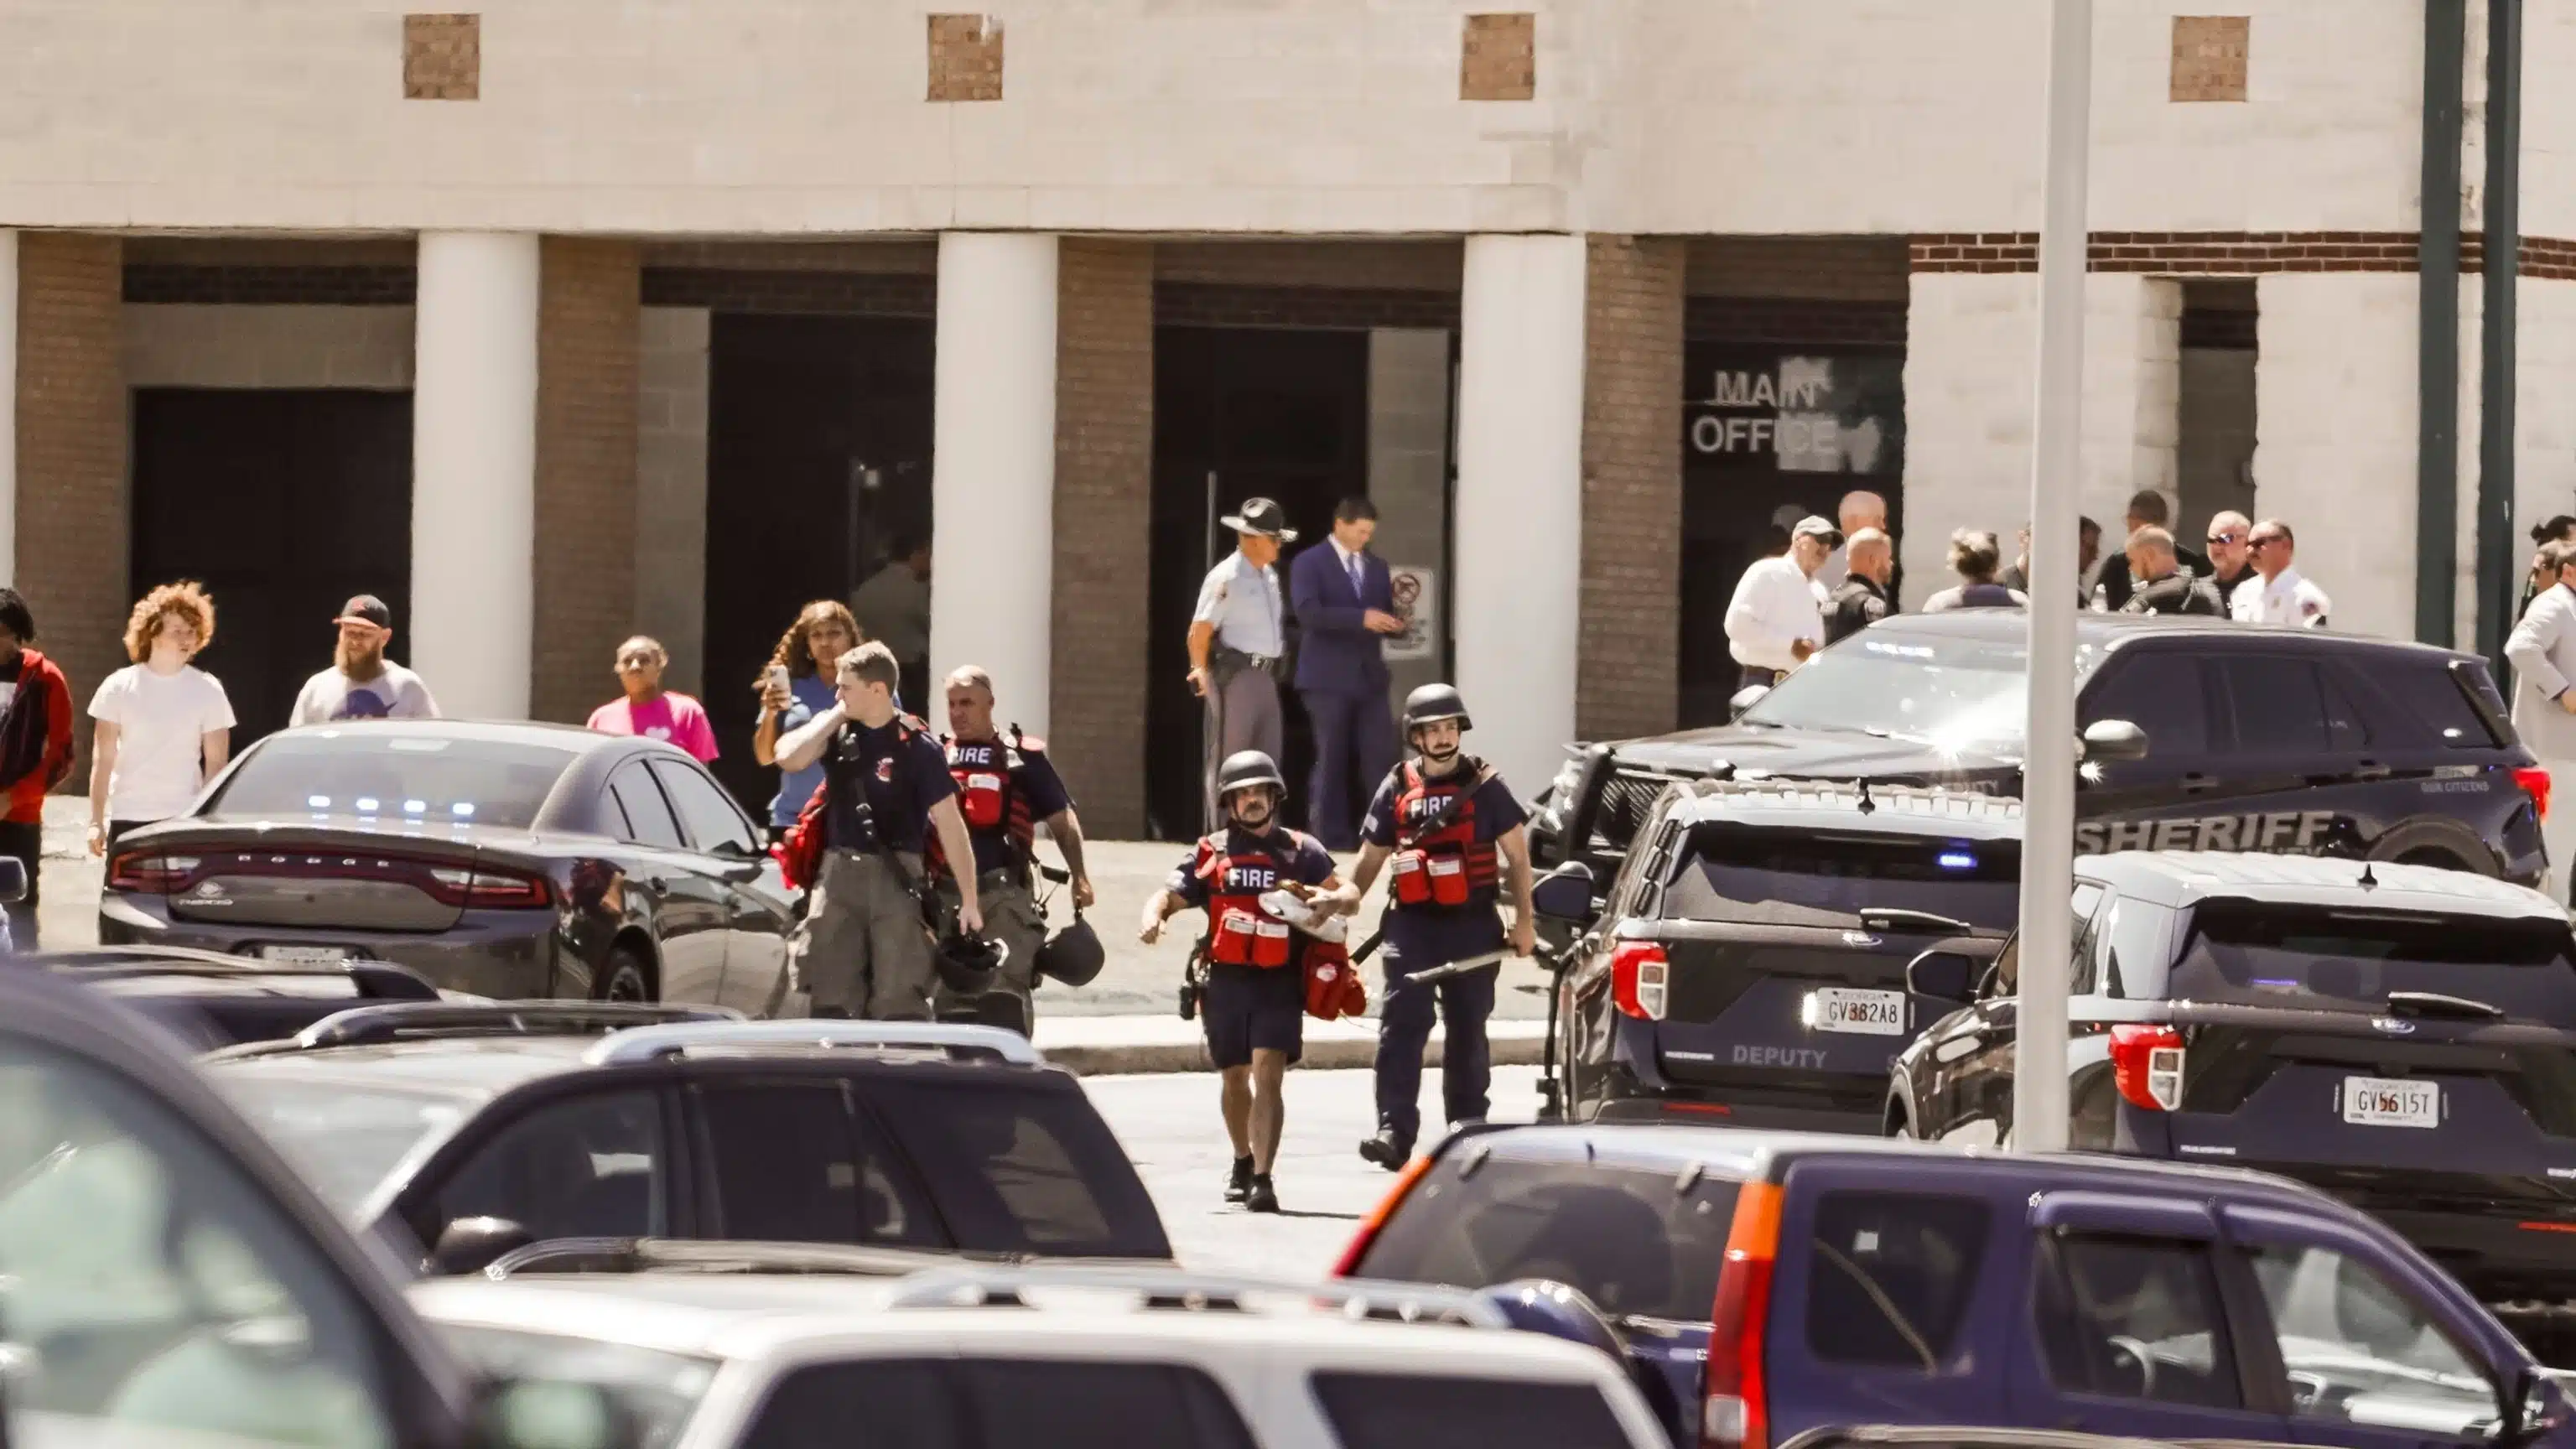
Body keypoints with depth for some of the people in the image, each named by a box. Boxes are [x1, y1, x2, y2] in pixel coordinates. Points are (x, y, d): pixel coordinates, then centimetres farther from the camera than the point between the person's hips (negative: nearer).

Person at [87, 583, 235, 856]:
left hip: (184, 822, -1)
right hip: (127, 817, 1)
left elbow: (216, 762, 3)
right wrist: (96, 821, -2)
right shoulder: (120, 687, 3)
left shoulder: (207, 690, 3)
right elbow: (103, 759, 3)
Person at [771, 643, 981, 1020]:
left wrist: (969, 898, -8)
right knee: (832, 998, 4)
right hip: (838, 874, 4)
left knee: (899, 1003, -7)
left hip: (896, 878, -4)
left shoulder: (916, 747, -6)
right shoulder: (837, 733, 7)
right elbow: (789, 758, -10)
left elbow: (949, 822, -6)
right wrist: (833, 717, -5)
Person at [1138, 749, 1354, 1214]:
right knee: (1235, 1077, 16)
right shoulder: (1210, 853, 10)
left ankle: (1263, 1179, -22)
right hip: (1226, 980, 2)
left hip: (1280, 983, -2)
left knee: (1267, 1074, -16)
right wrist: (1153, 915, -21)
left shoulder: (1300, 851, 9)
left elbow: (1349, 895, 6)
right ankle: (1243, 1163, 39)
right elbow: (1171, 895, 2)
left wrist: (1330, 899, -18)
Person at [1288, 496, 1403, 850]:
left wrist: (1397, 619, -9)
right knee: (1332, 762, 0)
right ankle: (1332, 839, 5)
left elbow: (1387, 620, 16)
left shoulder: (1376, 567, 17)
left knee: (1381, 760, -4)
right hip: (1328, 678, -5)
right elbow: (1308, 612, -17)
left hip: (1370, 678, 5)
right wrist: (1361, 618, -26)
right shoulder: (1309, 564, -2)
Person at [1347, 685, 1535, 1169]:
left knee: (1468, 1029, 10)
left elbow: (1517, 855, 6)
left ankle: (1468, 1124, 22)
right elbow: (1370, 860, 15)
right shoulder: (1397, 789, 9)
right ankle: (1394, 1131, -21)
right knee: (1402, 1025, -14)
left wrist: (1524, 920, 1)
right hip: (1412, 924, 0)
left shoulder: (1484, 785, 4)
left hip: (1472, 925, 0)